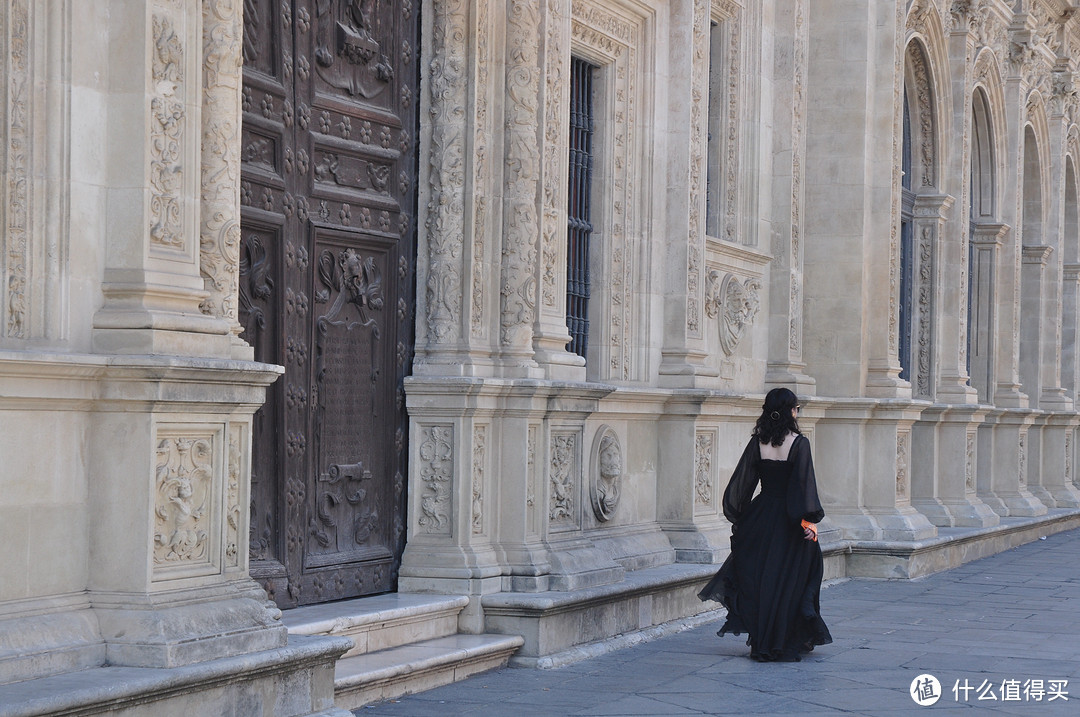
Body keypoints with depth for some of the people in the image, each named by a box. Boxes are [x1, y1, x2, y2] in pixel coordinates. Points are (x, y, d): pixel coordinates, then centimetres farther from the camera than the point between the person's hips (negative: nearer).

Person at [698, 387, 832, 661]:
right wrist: (810, 520, -13)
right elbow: (805, 484, -16)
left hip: (760, 517, 3)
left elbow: (741, 482, 3)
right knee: (789, 582, 6)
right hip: (788, 522, -3)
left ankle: (760, 644, 11)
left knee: (759, 579, 10)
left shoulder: (757, 442, 1)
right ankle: (785, 645, 9)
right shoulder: (799, 443, -10)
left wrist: (737, 517, 11)